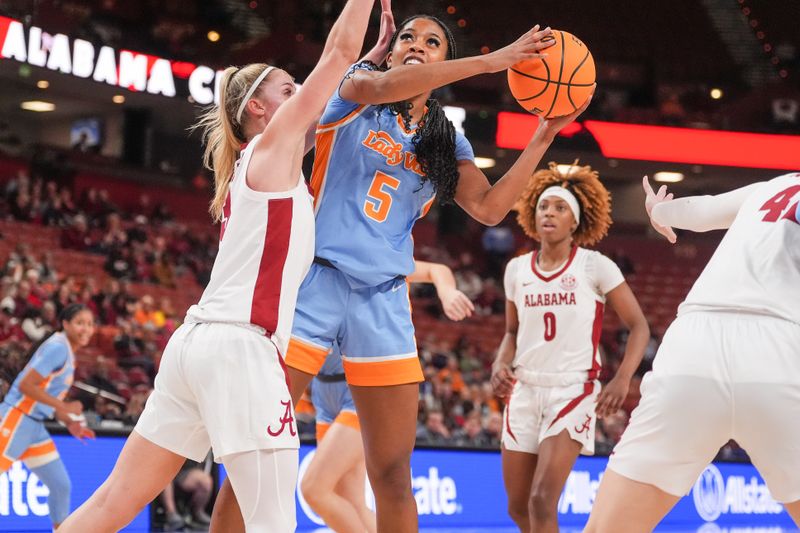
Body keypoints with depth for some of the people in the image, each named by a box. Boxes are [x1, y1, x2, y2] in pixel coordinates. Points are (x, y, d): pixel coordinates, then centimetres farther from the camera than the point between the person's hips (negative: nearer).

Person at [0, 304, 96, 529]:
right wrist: (64, 406, -18)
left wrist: (69, 422, 13)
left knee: (61, 486, 9)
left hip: (34, 425, 10)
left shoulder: (66, 351, 15)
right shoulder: (57, 347, -14)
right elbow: (25, 385, -21)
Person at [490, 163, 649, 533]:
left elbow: (639, 326, -4)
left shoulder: (594, 266, -7)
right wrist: (501, 363, -3)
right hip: (524, 391, 5)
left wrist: (622, 380, -18)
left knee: (542, 502, -19)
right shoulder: (517, 269, 5)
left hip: (573, 391, -5)